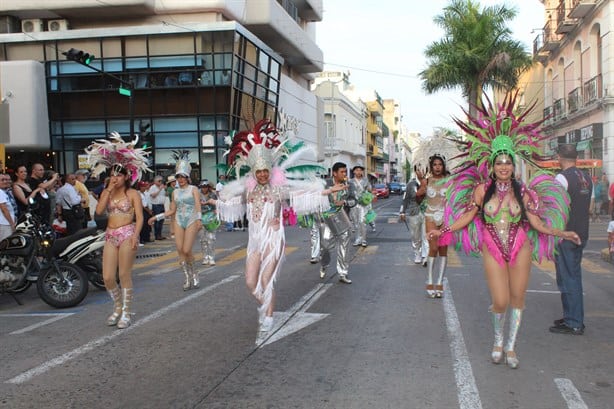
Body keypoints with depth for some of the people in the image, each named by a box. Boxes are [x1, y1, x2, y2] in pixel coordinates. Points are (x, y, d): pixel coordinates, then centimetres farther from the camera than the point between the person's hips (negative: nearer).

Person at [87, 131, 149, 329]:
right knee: (108, 277, 0)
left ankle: (127, 313, 9)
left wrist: (135, 236, -20)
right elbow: (99, 211, -4)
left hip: (127, 234, -5)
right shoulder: (106, 192, 12)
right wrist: (109, 190, -5)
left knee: (124, 275, -3)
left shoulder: (133, 194, 0)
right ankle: (118, 307, 23)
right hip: (110, 236, 5)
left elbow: (139, 217, -7)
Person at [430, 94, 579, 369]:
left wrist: (561, 233, -5)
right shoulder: (482, 189, -2)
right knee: (500, 301, -6)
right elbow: (467, 216, 2)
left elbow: (535, 222, 2)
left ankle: (511, 346, 21)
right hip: (492, 250, -1)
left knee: (517, 298, 5)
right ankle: (498, 340, 24)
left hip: (520, 248, 2)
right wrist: (442, 231, -5)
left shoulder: (522, 191, 0)